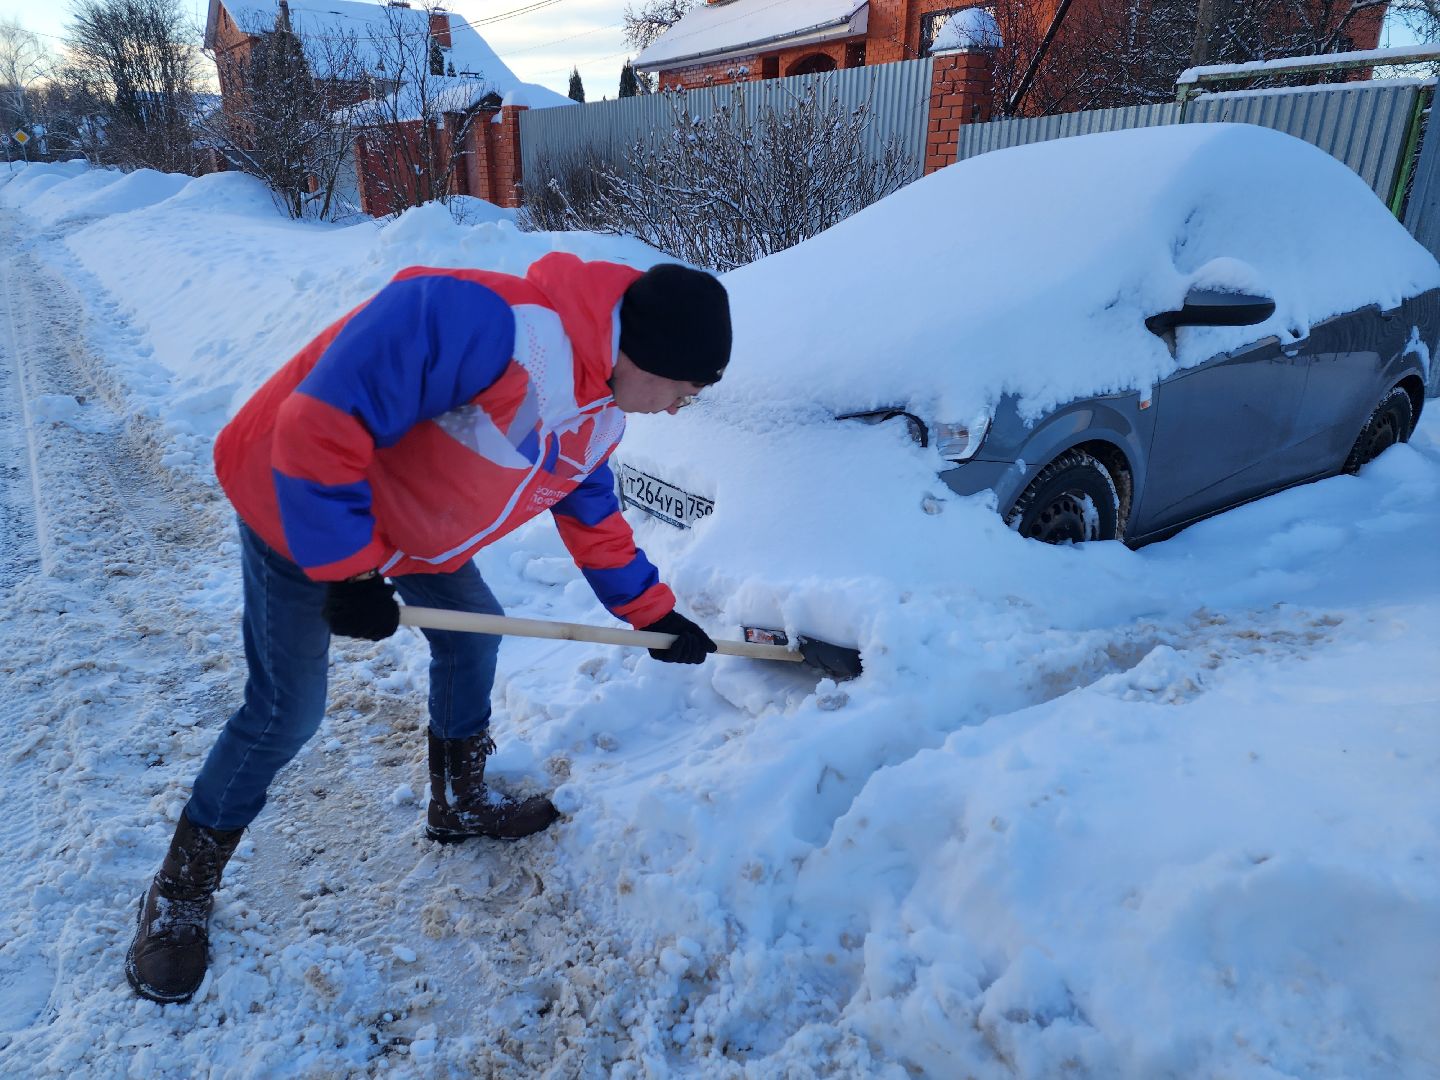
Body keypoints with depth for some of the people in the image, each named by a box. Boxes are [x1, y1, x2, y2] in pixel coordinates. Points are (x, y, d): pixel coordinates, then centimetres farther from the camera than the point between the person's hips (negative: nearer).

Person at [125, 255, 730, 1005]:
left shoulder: (600, 409, -5)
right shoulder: (483, 323, -37)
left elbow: (591, 514, 11)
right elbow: (319, 425, -36)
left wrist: (652, 612, 12)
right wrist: (349, 571, -29)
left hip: (407, 521, 8)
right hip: (300, 510, -8)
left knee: (472, 635, 13)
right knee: (285, 714, -2)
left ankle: (461, 804, 37)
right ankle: (179, 894, 22)